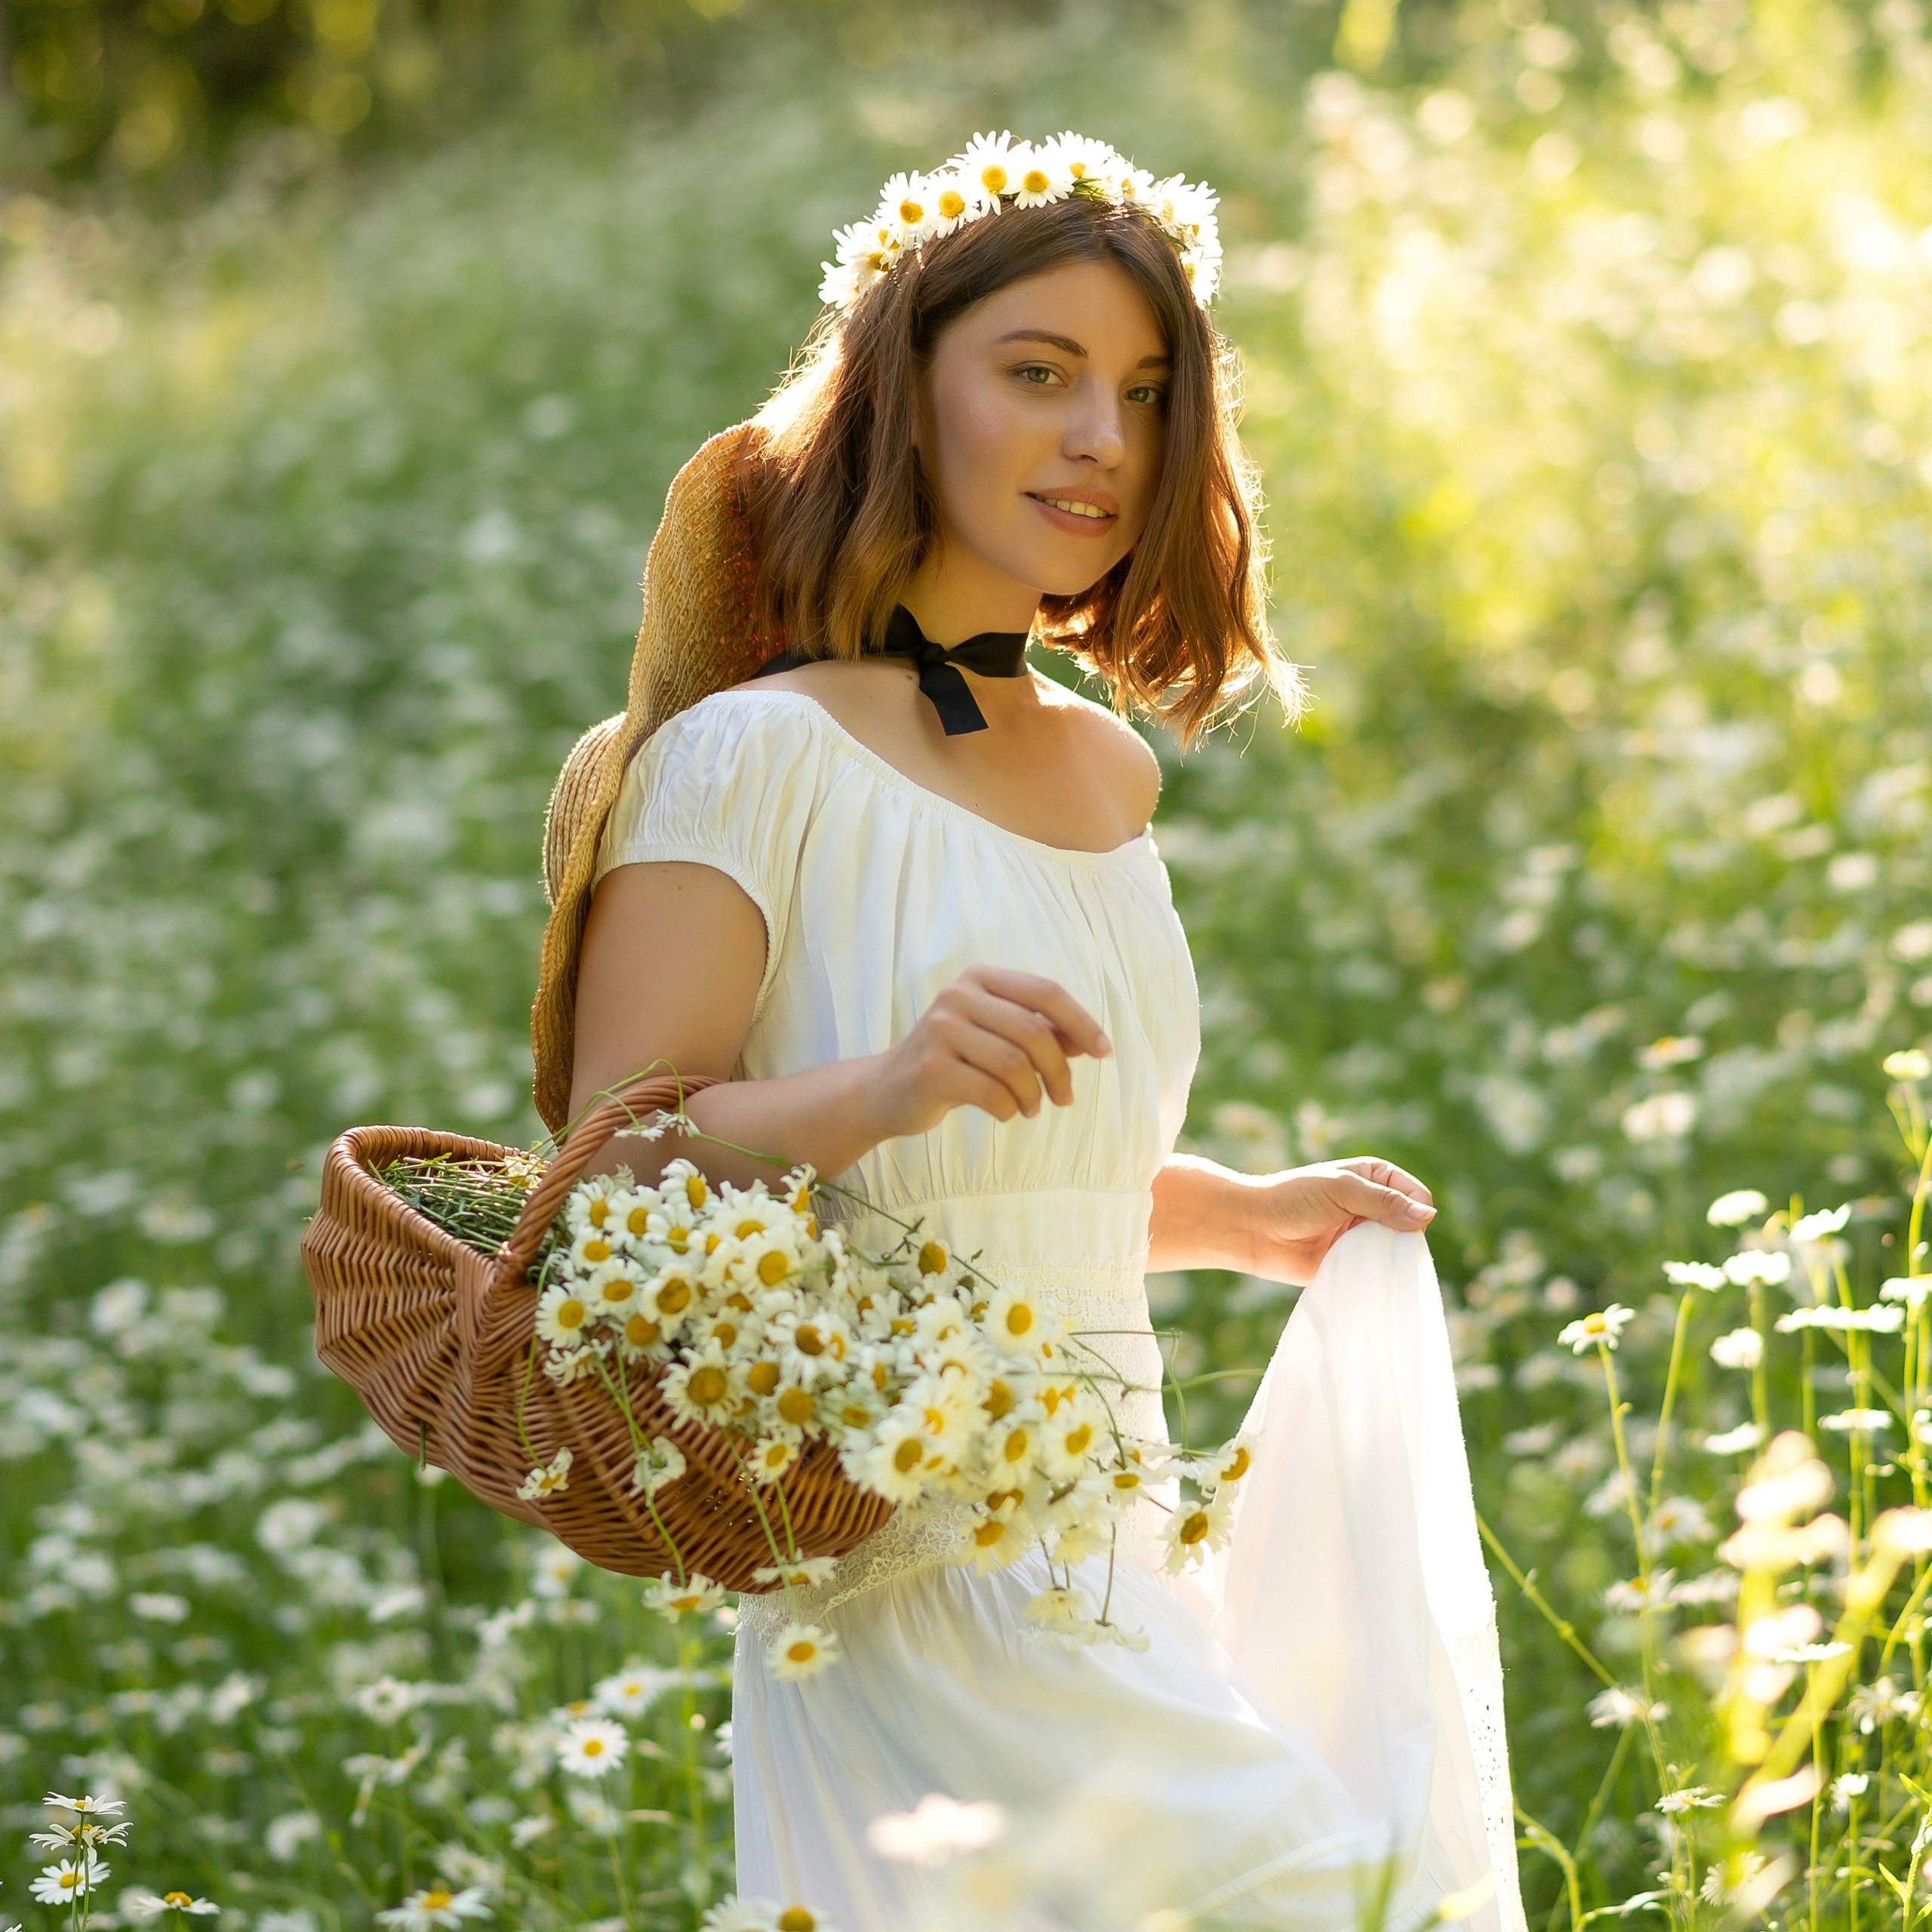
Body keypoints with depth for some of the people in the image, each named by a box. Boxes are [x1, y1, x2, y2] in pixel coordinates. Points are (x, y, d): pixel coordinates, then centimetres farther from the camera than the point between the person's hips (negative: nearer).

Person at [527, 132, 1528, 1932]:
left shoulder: (1106, 770, 14)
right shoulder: (755, 758, -9)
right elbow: (613, 1166, -16)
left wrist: (1240, 1217, 14)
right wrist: (884, 1087, -29)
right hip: (909, 1580, -7)